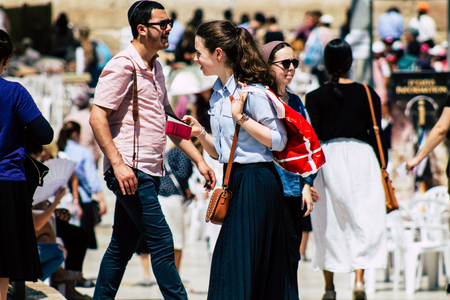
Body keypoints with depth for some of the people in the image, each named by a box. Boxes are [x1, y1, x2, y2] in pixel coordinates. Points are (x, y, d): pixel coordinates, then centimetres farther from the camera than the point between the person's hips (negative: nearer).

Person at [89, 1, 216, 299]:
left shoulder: (155, 68, 18)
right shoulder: (123, 66, -10)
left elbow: (169, 121, 24)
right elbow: (97, 118, -15)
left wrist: (199, 160, 17)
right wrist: (118, 164, -22)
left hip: (150, 171, 9)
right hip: (131, 171, -9)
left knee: (123, 246, 11)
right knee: (162, 244, -10)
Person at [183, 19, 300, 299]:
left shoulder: (251, 90, -13)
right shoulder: (218, 93, 14)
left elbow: (279, 140, -15)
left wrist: (241, 117, -19)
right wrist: (200, 132, 2)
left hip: (256, 181, -9)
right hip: (235, 181, 9)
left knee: (234, 264, -10)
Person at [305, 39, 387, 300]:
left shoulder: (316, 98, 0)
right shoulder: (368, 95, 3)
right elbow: (376, 135, 5)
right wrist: (382, 170, 13)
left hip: (328, 158, 0)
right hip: (361, 156, 0)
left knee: (328, 222, 8)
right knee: (363, 219, 2)